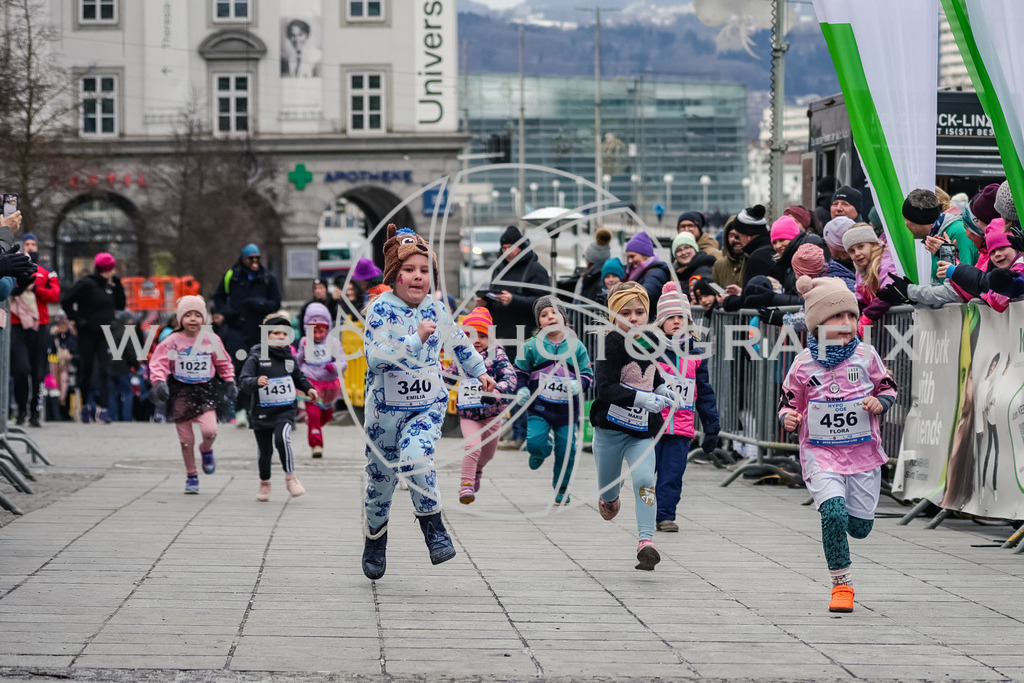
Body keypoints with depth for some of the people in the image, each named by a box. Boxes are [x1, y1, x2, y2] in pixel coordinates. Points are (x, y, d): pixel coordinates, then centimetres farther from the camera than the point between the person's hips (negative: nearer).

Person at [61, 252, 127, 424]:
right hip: (88, 334, -4)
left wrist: (117, 286, 4)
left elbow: (120, 305, 15)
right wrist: (78, 320, -11)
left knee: (104, 371, -6)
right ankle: (85, 406, 21)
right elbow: (66, 302, -9)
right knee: (86, 370, 6)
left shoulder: (110, 285, 11)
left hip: (105, 334, 4)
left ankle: (102, 409, -12)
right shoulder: (86, 284, -8)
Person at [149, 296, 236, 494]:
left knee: (209, 430, -20)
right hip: (180, 391, 0)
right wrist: (159, 382, -22)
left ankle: (206, 451, 16)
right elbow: (158, 363, -7)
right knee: (186, 438, 3)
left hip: (205, 390, 0)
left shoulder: (211, 340, 0)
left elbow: (223, 363, 14)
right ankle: (191, 476, 20)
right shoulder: (172, 341, -6)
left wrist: (229, 382, 12)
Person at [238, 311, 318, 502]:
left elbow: (299, 377, 25)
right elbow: (243, 382, -18)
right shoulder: (256, 358, -8)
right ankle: (264, 483, 35)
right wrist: (256, 382, -38)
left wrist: (308, 388, 8)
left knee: (282, 438, -26)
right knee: (265, 452, 9)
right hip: (262, 412, -1)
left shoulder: (290, 358, 6)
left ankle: (290, 477, -10)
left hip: (285, 410, 1)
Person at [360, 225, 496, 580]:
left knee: (415, 457, -27)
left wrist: (480, 372, 28)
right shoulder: (381, 310, -13)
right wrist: (415, 340, -33)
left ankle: (434, 529, -14)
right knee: (381, 477, 8)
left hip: (428, 405, 1)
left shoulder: (436, 309, 2)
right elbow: (375, 357, -26)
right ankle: (375, 541, 30)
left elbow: (458, 342, 21)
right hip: (387, 407, -1)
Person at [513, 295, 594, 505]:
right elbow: (520, 370, 10)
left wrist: (578, 384, -14)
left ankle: (561, 489, 23)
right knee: (535, 443, -18)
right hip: (539, 406, -1)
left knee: (566, 450, 2)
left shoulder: (575, 346, 3)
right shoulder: (532, 346, 0)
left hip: (567, 409, 1)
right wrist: (522, 389, -6)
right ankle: (541, 451, 20)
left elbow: (588, 374, 7)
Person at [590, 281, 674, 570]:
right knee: (609, 489, 13)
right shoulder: (613, 344, -14)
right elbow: (606, 389, -25)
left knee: (644, 480, -20)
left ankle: (646, 541, -25)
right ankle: (608, 499, 50)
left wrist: (661, 388, 7)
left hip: (642, 431, 3)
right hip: (610, 427, -3)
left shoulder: (649, 342, 5)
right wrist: (643, 399, -36)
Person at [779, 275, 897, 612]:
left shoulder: (866, 356, -1)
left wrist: (880, 402, -10)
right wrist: (789, 418, -12)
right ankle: (841, 584, -5)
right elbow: (788, 401, 9)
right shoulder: (803, 364, -4)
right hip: (821, 453, -2)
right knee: (833, 512, -22)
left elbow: (888, 388, 12)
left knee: (859, 526, 5)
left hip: (863, 452, 2)